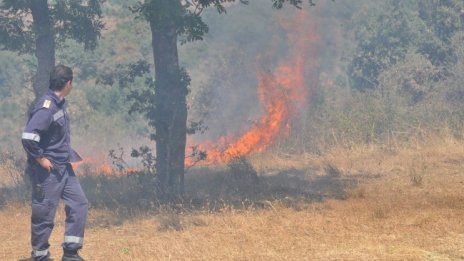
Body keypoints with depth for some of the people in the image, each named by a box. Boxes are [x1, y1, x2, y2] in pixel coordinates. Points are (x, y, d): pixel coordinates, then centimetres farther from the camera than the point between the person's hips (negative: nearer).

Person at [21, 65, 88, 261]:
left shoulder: (59, 104, 8)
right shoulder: (46, 107, -21)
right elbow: (28, 136, -30)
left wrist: (67, 155, 12)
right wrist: (40, 159, -20)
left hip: (63, 168, 9)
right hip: (47, 171, -9)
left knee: (79, 203, 9)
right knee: (44, 214, 1)